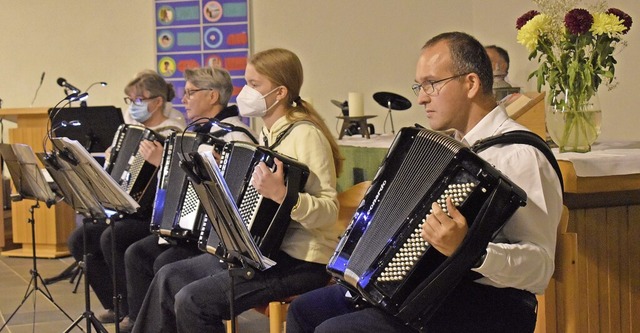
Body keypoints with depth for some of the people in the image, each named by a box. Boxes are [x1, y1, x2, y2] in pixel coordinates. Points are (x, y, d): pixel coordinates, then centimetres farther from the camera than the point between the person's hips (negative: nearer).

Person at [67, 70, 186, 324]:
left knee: (112, 238, -31)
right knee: (79, 240, -5)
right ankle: (115, 306, 7)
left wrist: (159, 161, -41)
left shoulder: (172, 134, -11)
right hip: (130, 210, 9)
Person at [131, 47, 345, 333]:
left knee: (193, 300, -19)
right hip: (265, 248, 9)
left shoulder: (305, 135, -15)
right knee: (169, 277, 5)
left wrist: (281, 194, -37)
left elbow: (328, 210, -22)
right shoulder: (269, 134, 12)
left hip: (302, 263, -9)